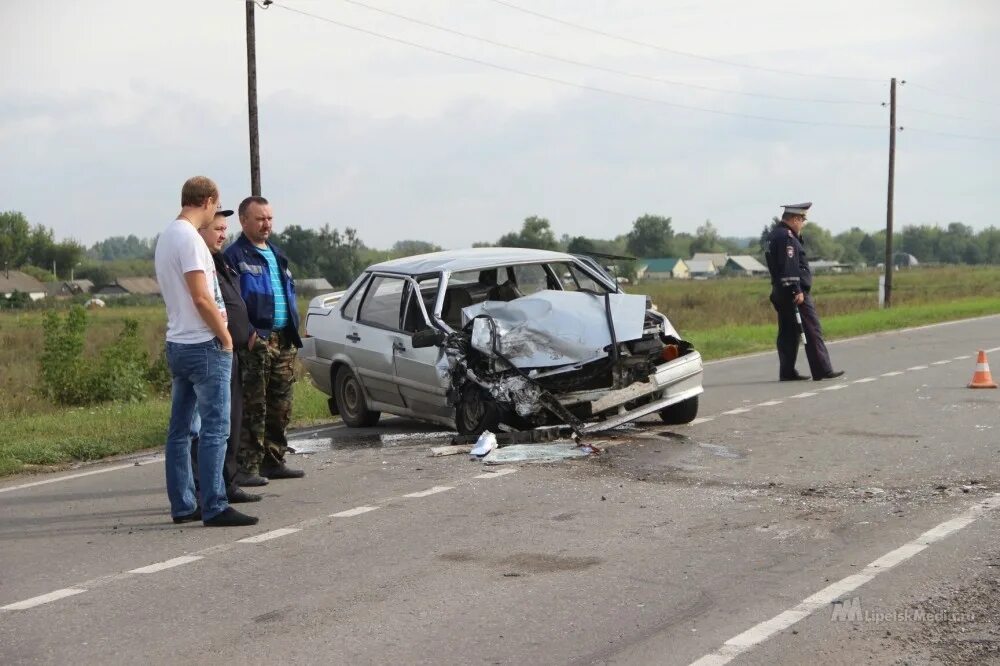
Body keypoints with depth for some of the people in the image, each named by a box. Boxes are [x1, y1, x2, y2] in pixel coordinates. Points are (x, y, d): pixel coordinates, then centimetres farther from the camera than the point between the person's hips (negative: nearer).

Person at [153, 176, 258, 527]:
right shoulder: (189, 238, -15)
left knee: (179, 428, 11)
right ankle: (214, 507, -6)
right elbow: (201, 297, -20)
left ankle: (182, 505, 17)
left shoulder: (165, 237, 14)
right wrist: (225, 336, -9)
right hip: (204, 344, -10)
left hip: (176, 343, 10)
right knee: (215, 428, -7)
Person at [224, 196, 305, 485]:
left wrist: (293, 332, 16)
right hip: (255, 340, -8)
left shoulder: (277, 255, 20)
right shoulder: (234, 255, -6)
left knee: (280, 407, 12)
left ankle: (274, 461, 21)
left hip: (283, 340, 8)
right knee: (253, 407, -8)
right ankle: (247, 467, -6)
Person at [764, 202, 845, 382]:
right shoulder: (786, 237, -16)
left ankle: (787, 372, 12)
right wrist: (797, 291, -23)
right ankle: (822, 370, -5)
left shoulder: (775, 234, 17)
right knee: (812, 331, -6)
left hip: (781, 293, 10)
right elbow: (789, 267, -22)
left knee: (787, 333, 11)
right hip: (795, 293, -10)